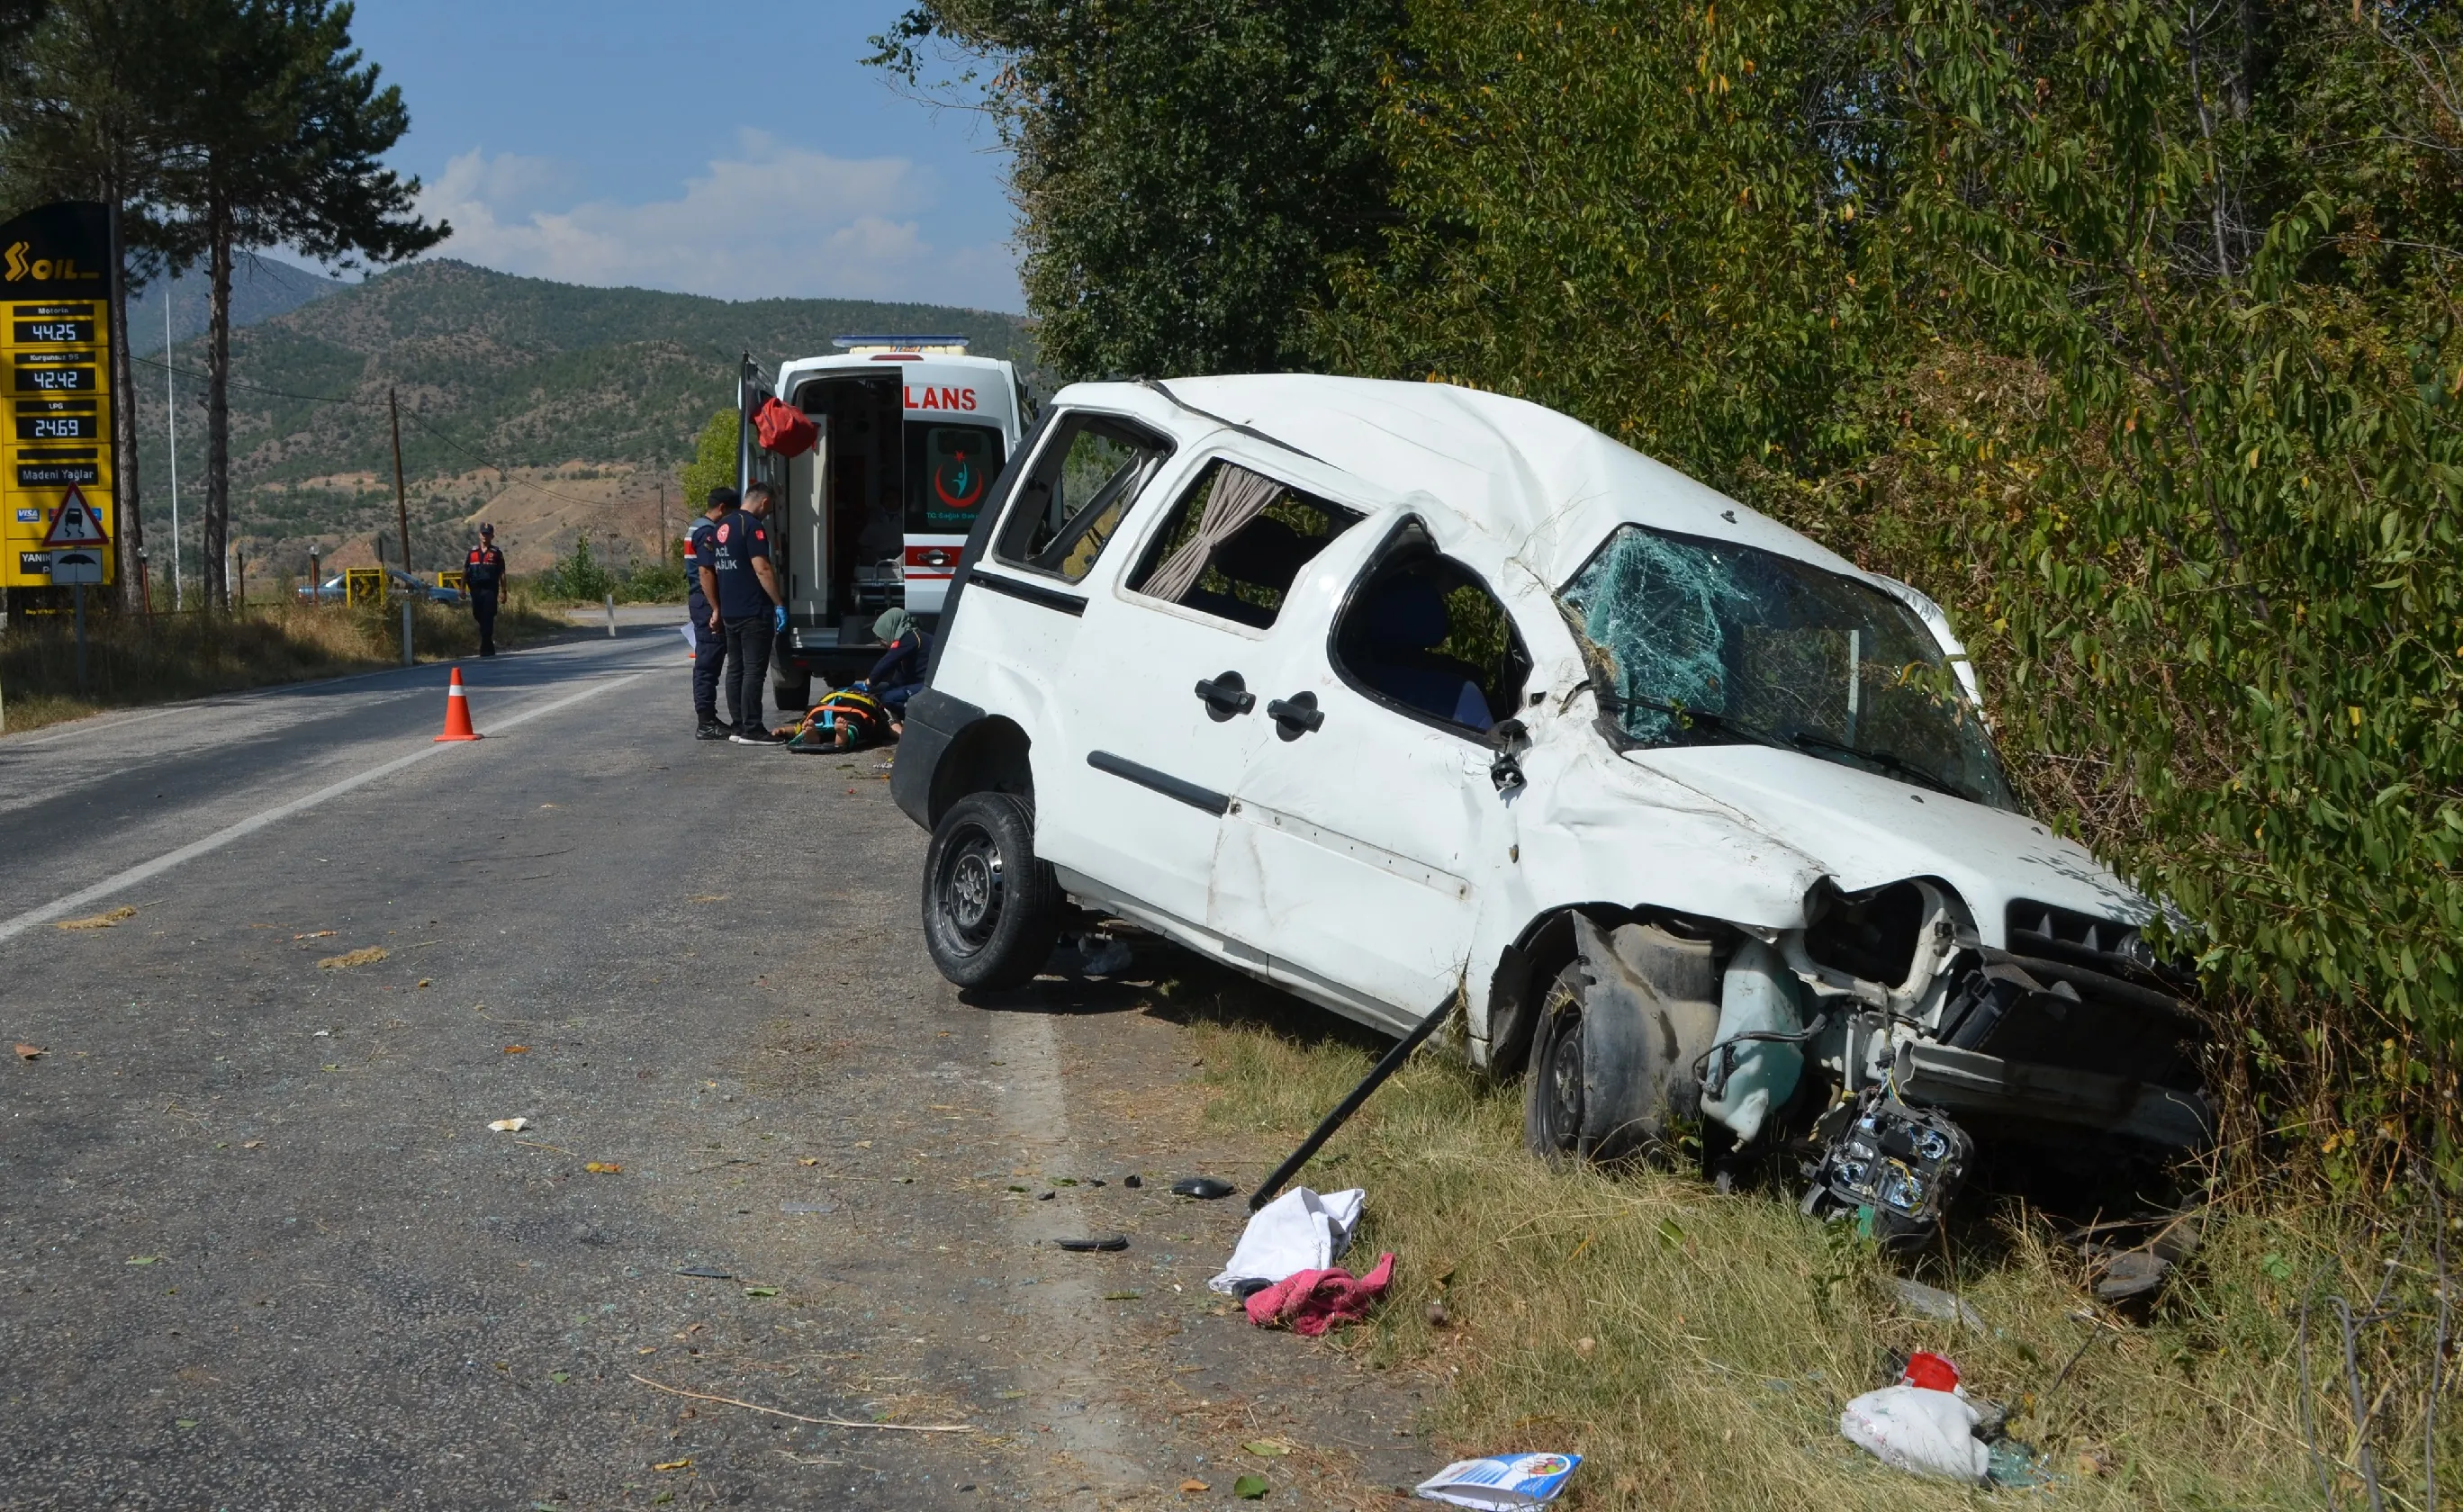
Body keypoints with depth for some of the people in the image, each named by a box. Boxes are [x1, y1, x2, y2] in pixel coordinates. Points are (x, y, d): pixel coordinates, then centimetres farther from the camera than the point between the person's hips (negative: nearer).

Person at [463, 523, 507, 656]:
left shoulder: (497, 553, 4)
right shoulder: (472, 552, 11)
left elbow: (502, 574, 3)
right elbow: (465, 571, 11)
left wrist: (503, 592, -2)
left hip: (490, 590, -3)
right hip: (476, 589, 3)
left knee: (487, 618, -9)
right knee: (477, 615, 9)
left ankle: (486, 647, -8)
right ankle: (489, 646, 27)